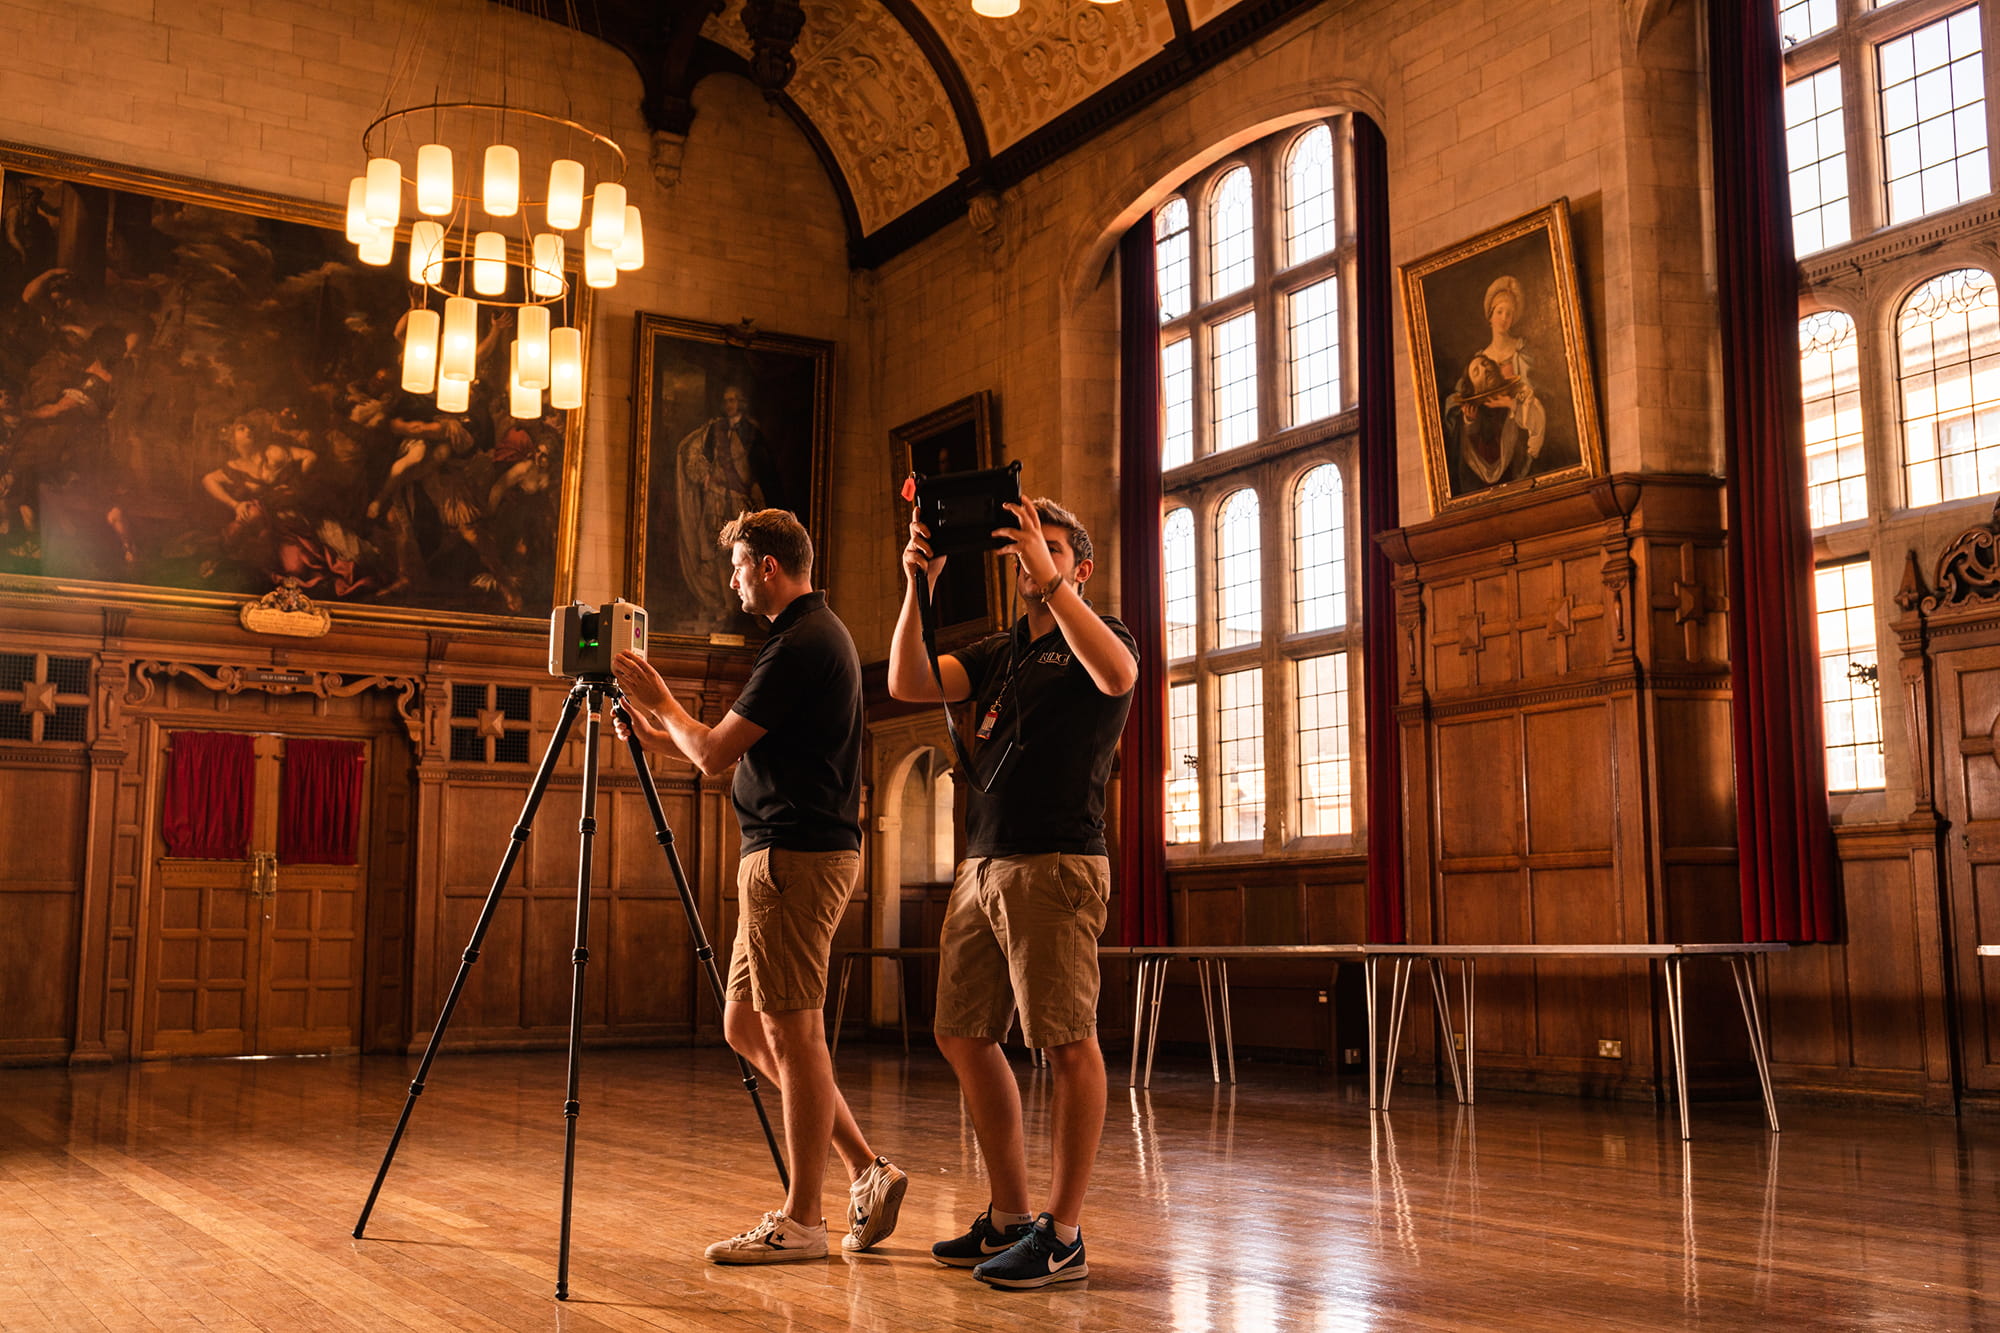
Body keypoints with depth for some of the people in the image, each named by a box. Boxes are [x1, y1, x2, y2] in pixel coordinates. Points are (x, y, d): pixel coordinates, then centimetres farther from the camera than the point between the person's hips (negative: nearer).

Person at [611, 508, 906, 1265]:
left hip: (797, 858, -10)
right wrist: (665, 737, 20)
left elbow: (715, 754, -14)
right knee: (746, 1025, 13)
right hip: (786, 853, 10)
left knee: (791, 1032, -4)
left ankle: (801, 1222, 6)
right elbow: (743, 753, 25)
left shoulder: (802, 644, -15)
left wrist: (660, 700, 2)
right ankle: (866, 1171, 16)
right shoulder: (818, 634, 18)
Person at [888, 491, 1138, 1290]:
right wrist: (919, 587, -4)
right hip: (982, 864, 7)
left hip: (1056, 863, -7)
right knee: (964, 1036, 7)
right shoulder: (998, 654, 22)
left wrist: (1049, 580, -24)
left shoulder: (1100, 635, 4)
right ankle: (1008, 1217, 17)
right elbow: (907, 682, 8)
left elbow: (1116, 675, -22)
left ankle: (1062, 1234, -1)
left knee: (1067, 1044, -7)